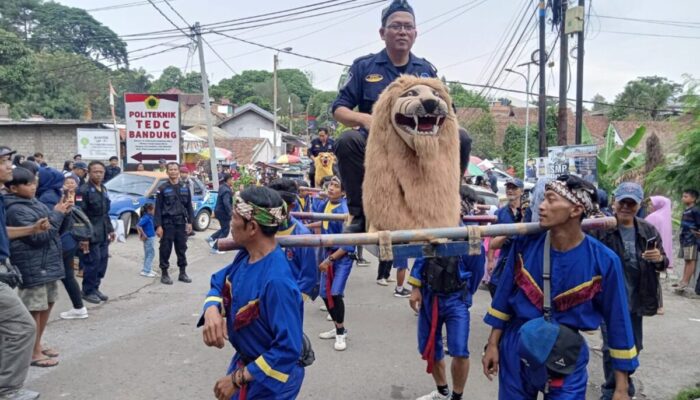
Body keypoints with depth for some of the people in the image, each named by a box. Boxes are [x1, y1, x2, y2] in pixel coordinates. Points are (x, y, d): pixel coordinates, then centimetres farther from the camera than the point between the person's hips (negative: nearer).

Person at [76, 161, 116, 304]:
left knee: (103, 261, 11)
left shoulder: (103, 190, 15)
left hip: (103, 235, 8)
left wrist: (110, 229, 19)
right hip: (91, 235, -8)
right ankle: (88, 291, 12)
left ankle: (95, 288, 24)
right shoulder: (83, 190, -12)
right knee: (92, 263, -2)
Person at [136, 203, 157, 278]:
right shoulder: (146, 218, -18)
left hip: (151, 238, 9)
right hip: (149, 238, -9)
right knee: (151, 254, -3)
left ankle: (148, 269, 26)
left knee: (148, 254, 16)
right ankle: (146, 271, 1)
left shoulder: (149, 217, 9)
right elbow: (138, 226, -27)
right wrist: (144, 235, -22)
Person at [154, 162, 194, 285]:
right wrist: (158, 226, -11)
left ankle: (183, 273, 19)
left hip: (181, 223, 3)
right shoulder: (163, 188, -2)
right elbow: (158, 208, -4)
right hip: (167, 223, -3)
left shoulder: (185, 188, 9)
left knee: (182, 248, 9)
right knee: (165, 249, 2)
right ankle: (164, 274, 13)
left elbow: (189, 206, 11)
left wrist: (190, 222, 3)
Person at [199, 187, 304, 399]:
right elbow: (219, 284, 6)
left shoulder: (277, 281, -35)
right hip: (243, 361, 7)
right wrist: (212, 310, -18)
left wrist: (238, 379, -21)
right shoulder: (245, 256, -9)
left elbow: (287, 350, -31)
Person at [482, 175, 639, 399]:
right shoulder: (525, 243, -9)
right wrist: (493, 344, 4)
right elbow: (505, 295, 1)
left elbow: (617, 322, -6)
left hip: (566, 358, -2)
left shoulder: (603, 261, -15)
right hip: (515, 351, 2)